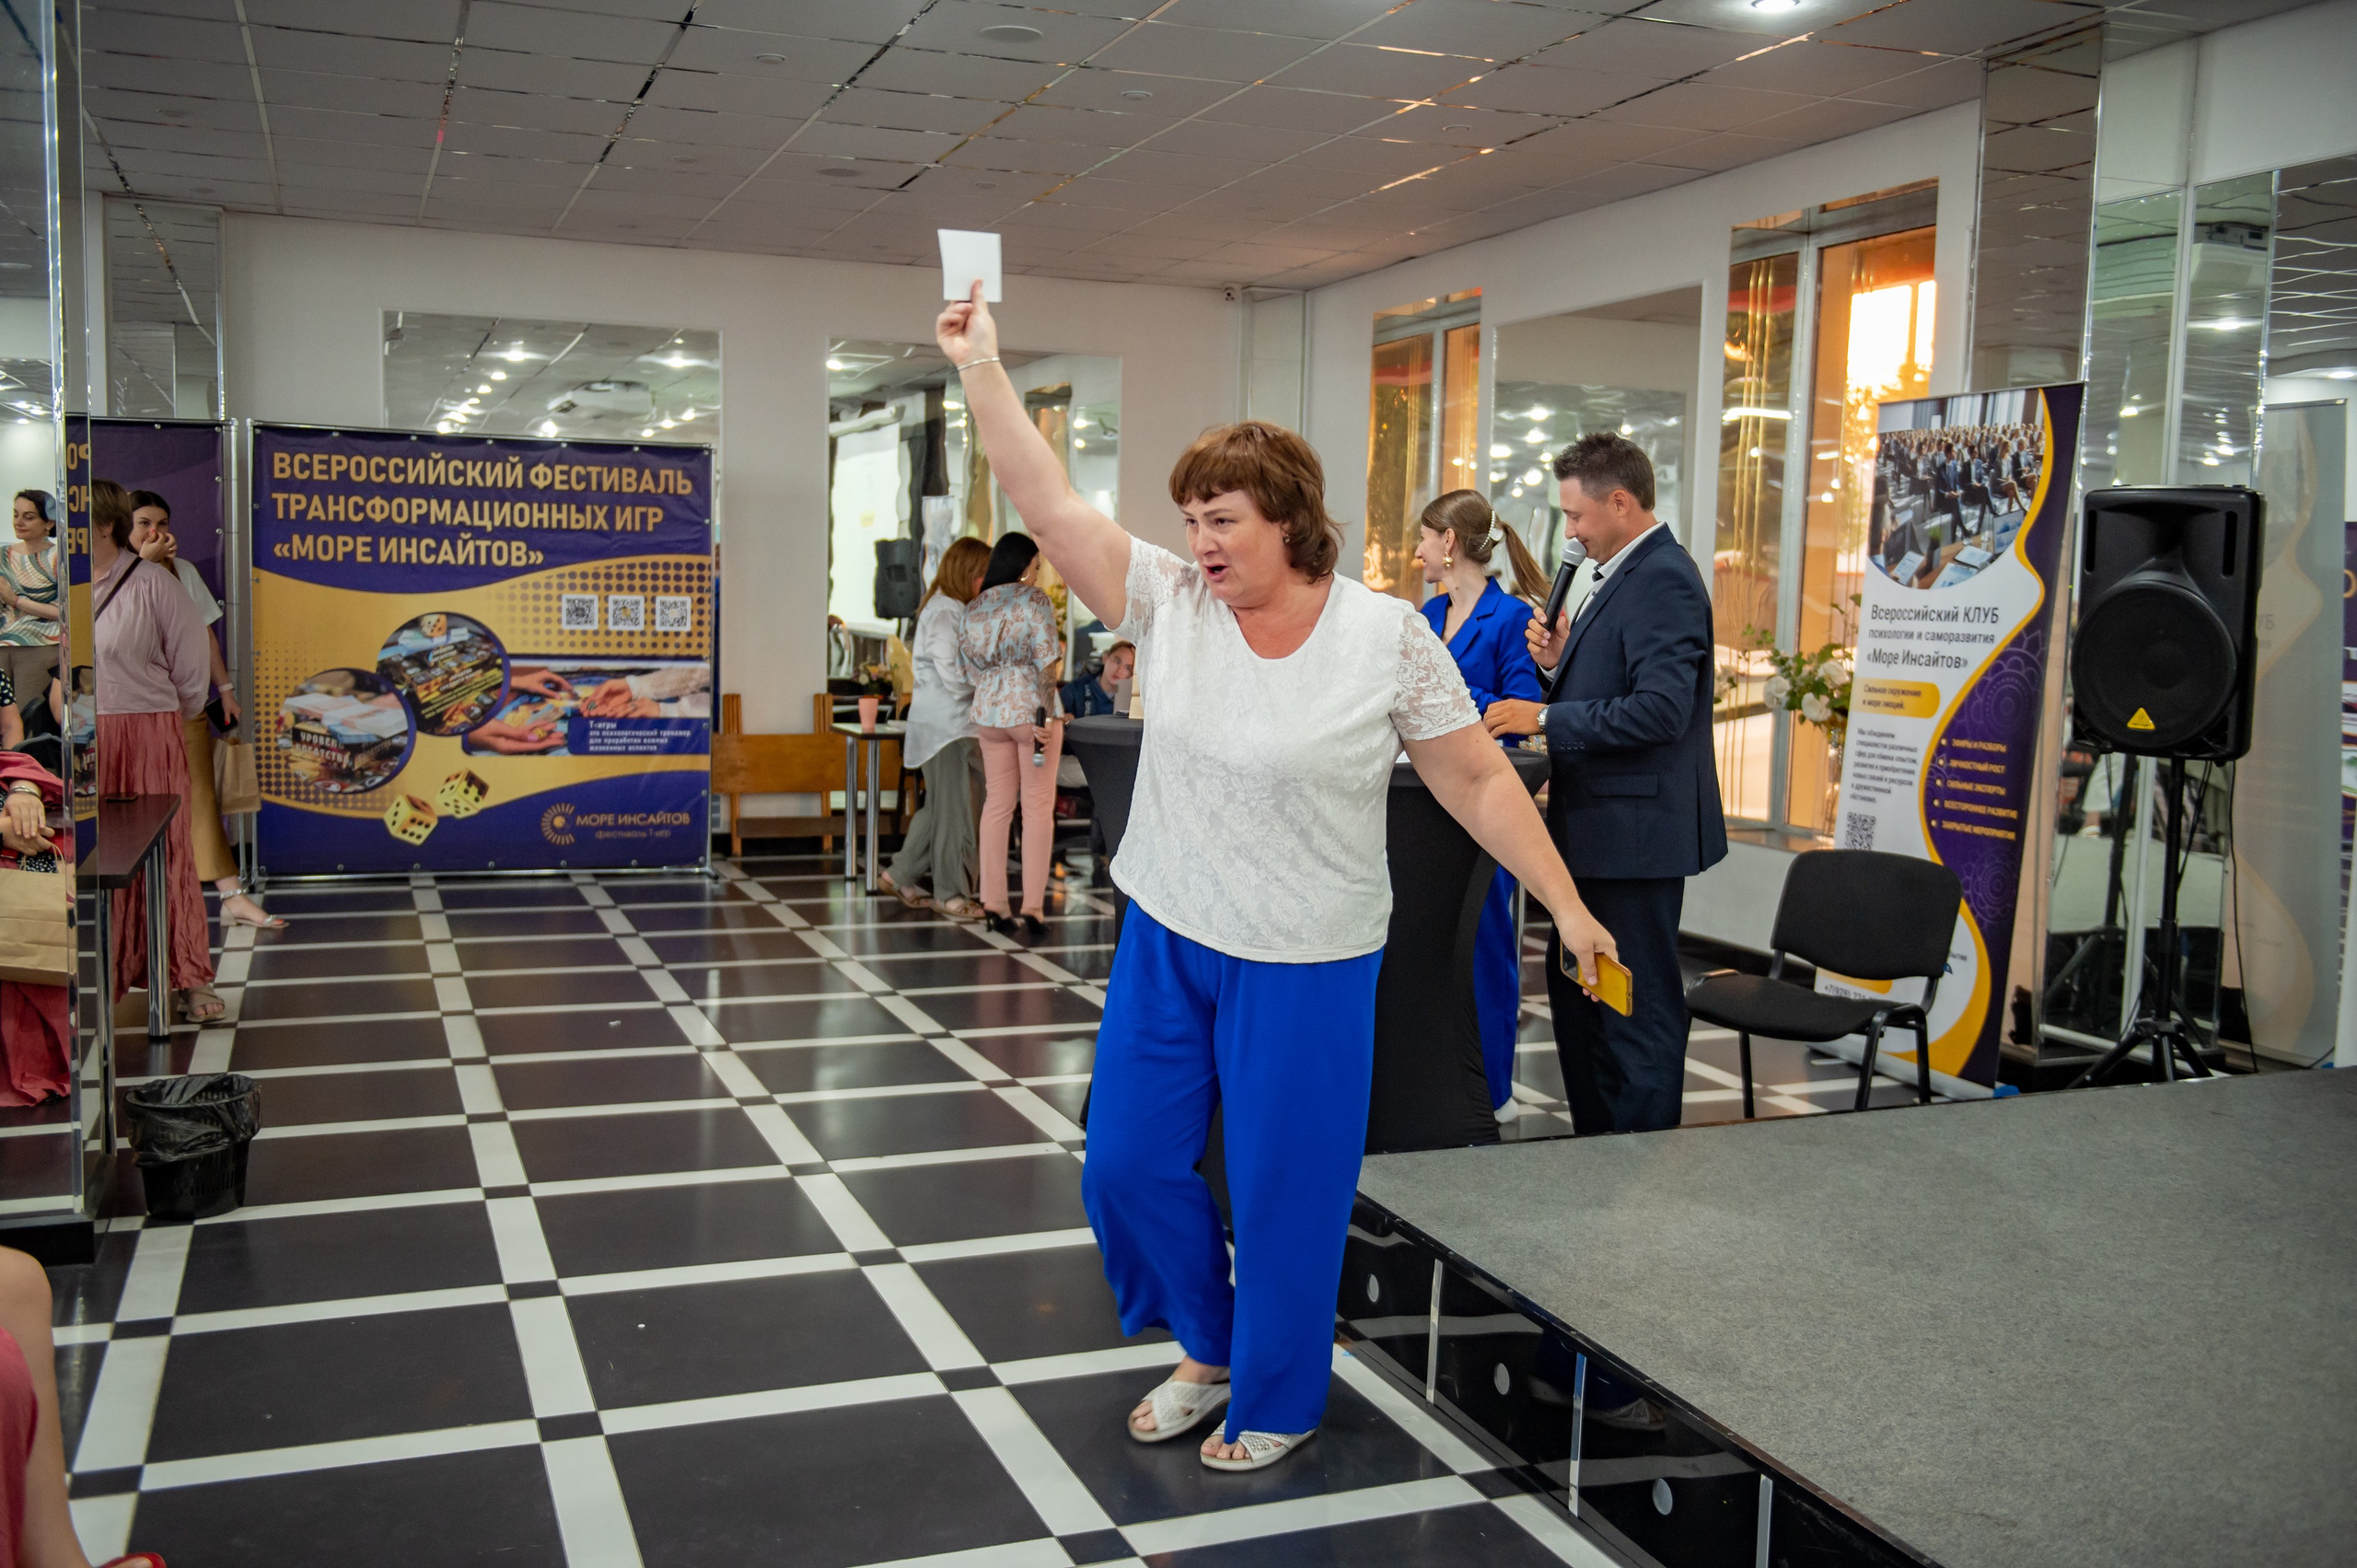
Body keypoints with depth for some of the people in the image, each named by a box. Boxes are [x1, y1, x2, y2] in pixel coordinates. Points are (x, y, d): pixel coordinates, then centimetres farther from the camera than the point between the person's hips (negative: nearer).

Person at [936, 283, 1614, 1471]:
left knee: (1284, 1191, 6)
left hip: (1304, 963, -4)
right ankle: (1209, 1349, 37)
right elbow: (1051, 504, -6)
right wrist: (982, 370, -10)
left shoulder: (1387, 637, -10)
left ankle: (1277, 1404, 31)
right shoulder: (1170, 603, -2)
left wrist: (1566, 906, -6)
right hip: (1164, 939, 4)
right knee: (1127, 1165, 11)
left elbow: (1478, 780, -5)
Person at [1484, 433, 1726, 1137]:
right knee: (1577, 991, 17)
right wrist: (1559, 662, 3)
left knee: (1638, 1007, -2)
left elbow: (1660, 708, -25)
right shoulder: (1624, 577, 16)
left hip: (1635, 833, -11)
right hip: (1596, 828, 11)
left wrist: (1544, 717, -20)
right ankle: (1594, 1148, 29)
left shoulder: (1662, 580, -16)